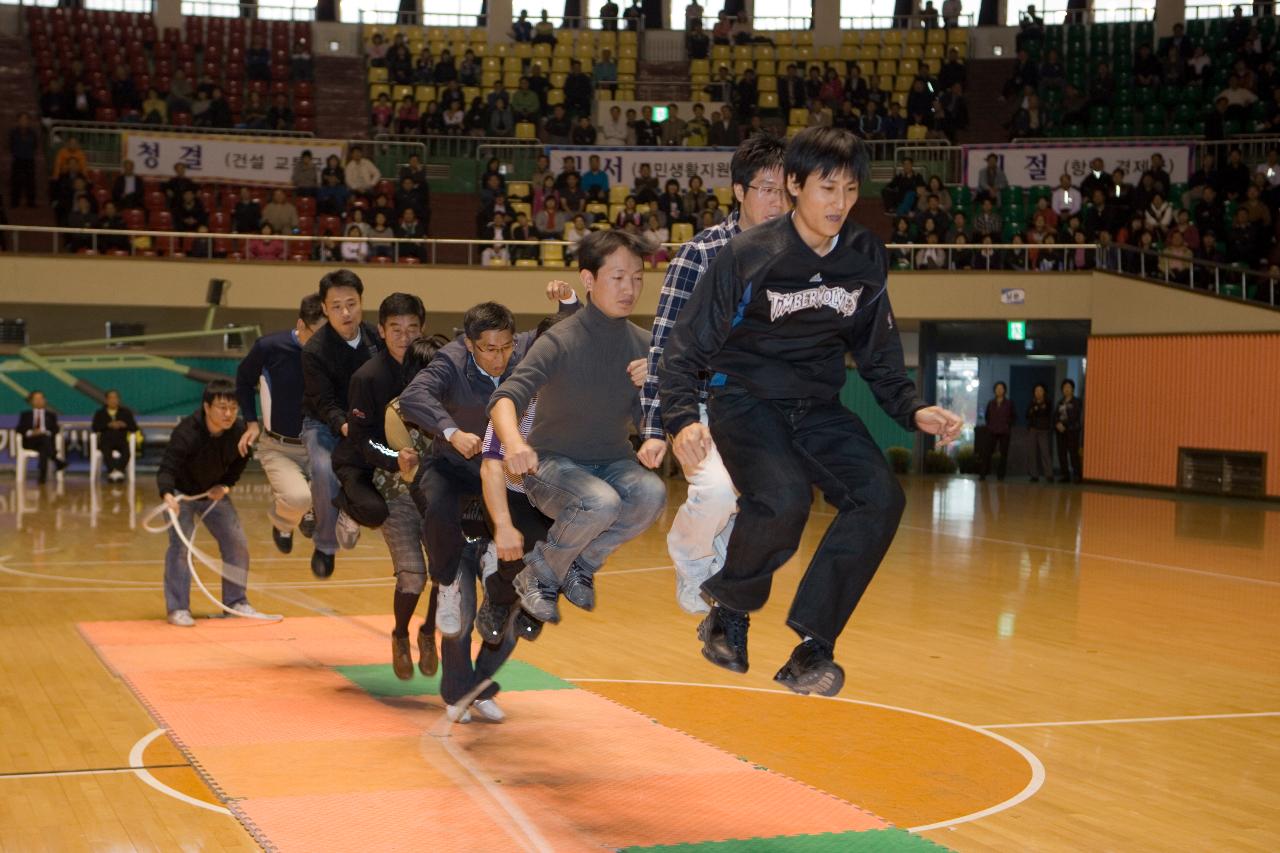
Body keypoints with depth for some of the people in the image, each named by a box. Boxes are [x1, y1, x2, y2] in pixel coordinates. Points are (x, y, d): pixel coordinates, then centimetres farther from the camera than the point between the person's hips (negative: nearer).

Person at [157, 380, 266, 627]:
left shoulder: (239, 431, -18)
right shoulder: (186, 432, -33)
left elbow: (240, 461, 2)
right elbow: (167, 469, -37)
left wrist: (226, 485, -12)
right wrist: (167, 495, -56)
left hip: (214, 493, 5)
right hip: (181, 493, -5)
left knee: (237, 543, 2)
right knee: (180, 544, -16)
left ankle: (236, 602, 17)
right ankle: (178, 609, -8)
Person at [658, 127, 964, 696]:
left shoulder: (866, 258, 0)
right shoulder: (747, 255, -12)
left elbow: (878, 355, 13)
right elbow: (686, 348, -8)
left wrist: (914, 412, -1)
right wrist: (681, 420, -23)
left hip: (819, 409, 5)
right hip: (745, 403, -4)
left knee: (881, 498, -20)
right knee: (784, 499, -32)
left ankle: (811, 646, -15)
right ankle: (729, 610, -3)